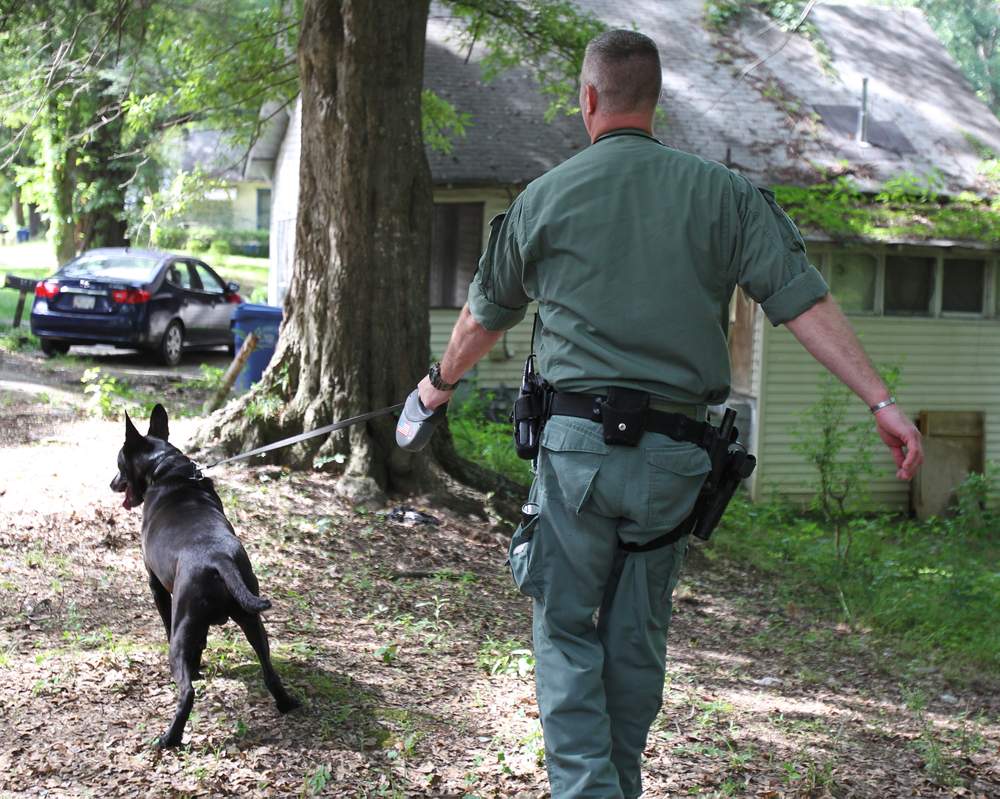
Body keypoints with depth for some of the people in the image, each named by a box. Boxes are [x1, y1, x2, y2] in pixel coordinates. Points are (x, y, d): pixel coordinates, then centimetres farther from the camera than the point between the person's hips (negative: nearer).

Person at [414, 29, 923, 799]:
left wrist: (442, 382, 36)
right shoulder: (723, 193, 3)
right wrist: (882, 401, -5)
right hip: (675, 454, 2)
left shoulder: (545, 198, 3)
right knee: (638, 635, 14)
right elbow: (805, 301, -6)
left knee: (566, 626, 7)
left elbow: (486, 315, 17)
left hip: (580, 443, -2)